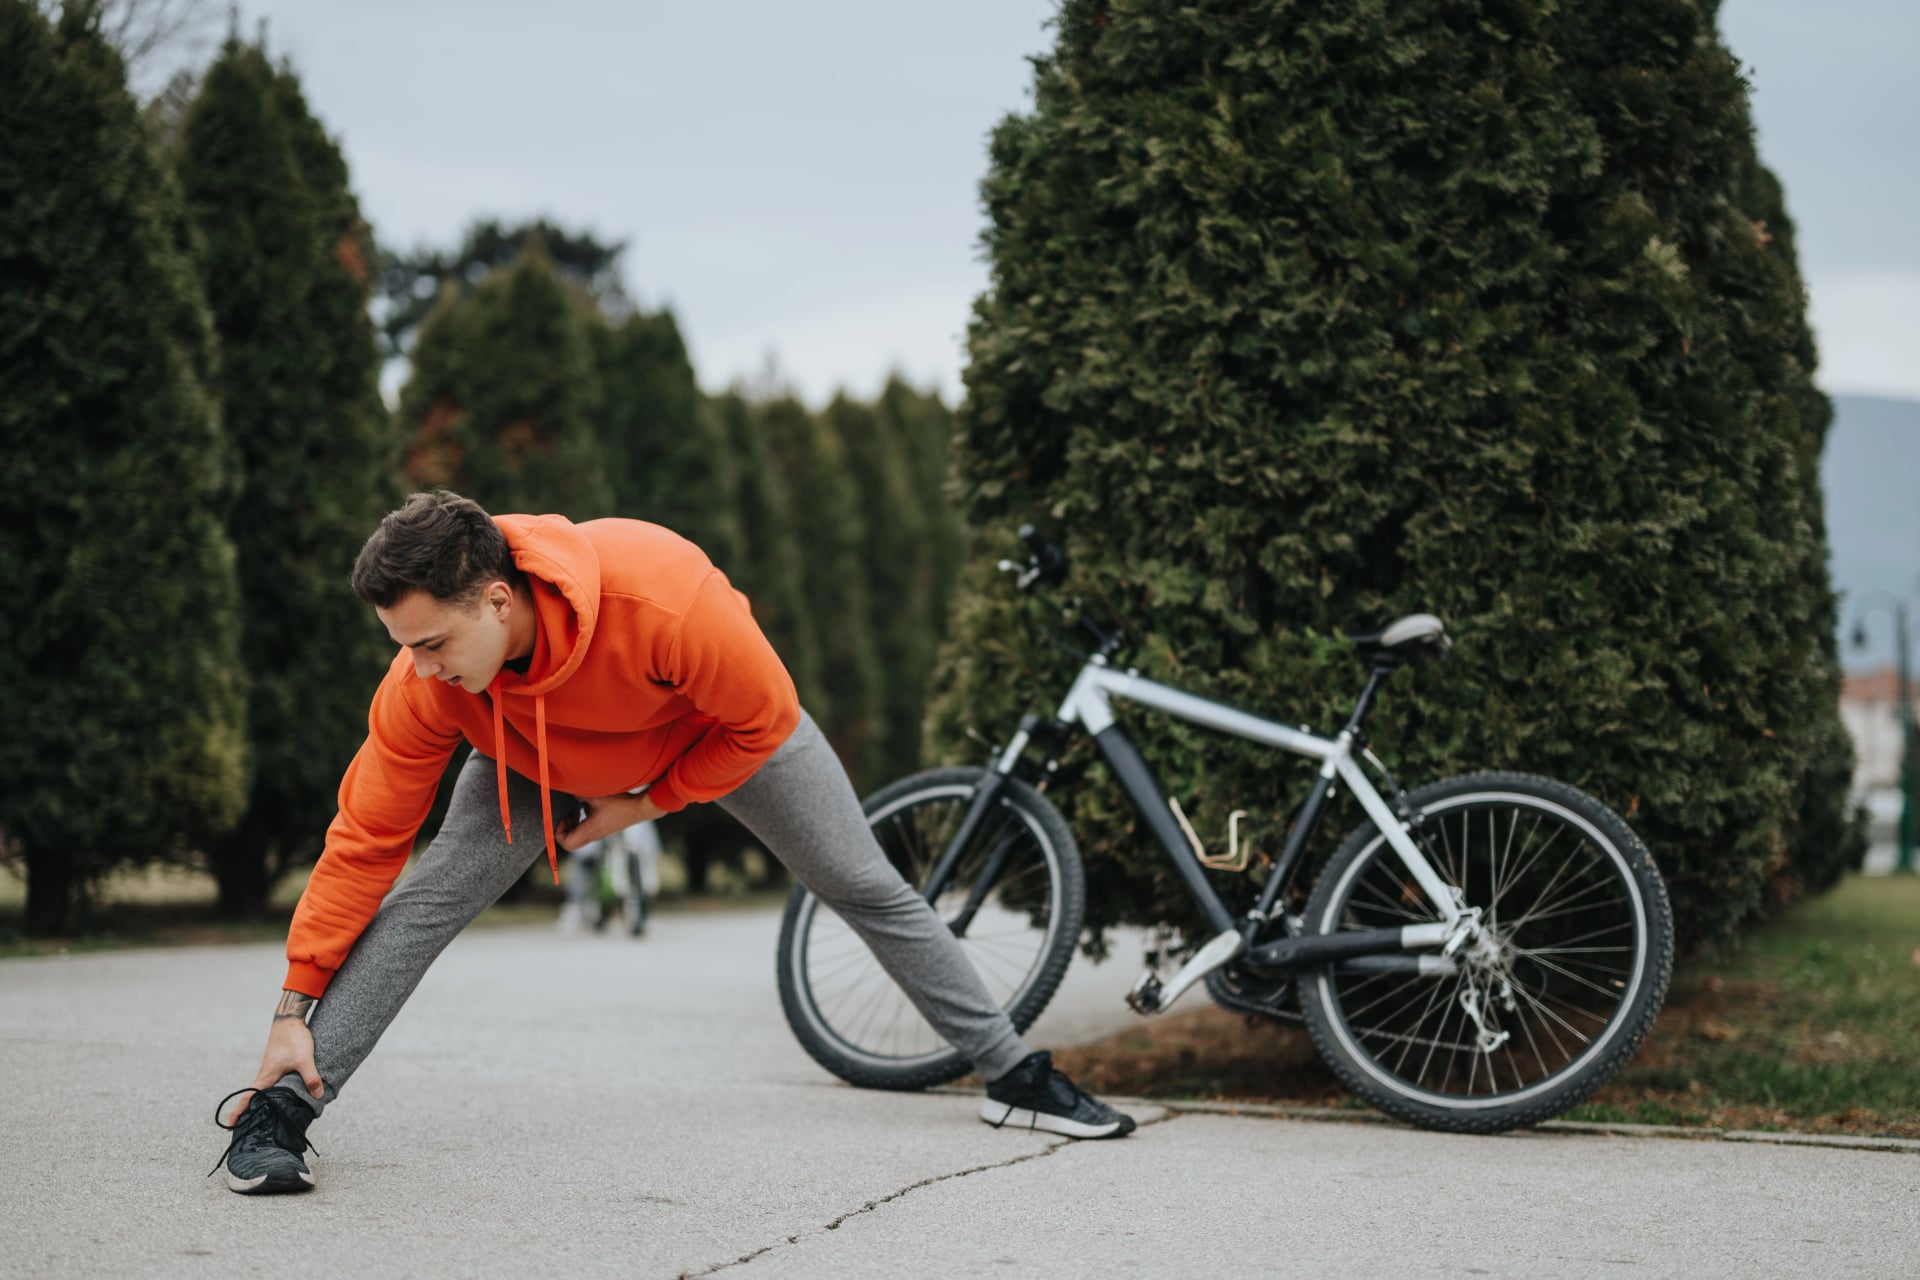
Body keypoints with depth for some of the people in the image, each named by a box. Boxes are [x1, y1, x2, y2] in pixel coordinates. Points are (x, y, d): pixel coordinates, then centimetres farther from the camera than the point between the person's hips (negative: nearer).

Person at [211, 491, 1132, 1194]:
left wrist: (646, 804, -21)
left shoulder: (664, 595, -46)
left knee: (867, 889, 7)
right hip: (541, 758, 2)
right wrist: (296, 1006, -26)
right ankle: (281, 1108, -17)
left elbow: (765, 718, -27)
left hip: (721, 732, -1)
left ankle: (1013, 1075, 24)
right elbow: (364, 839, -25)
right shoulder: (422, 685, -33)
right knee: (425, 898, -20)